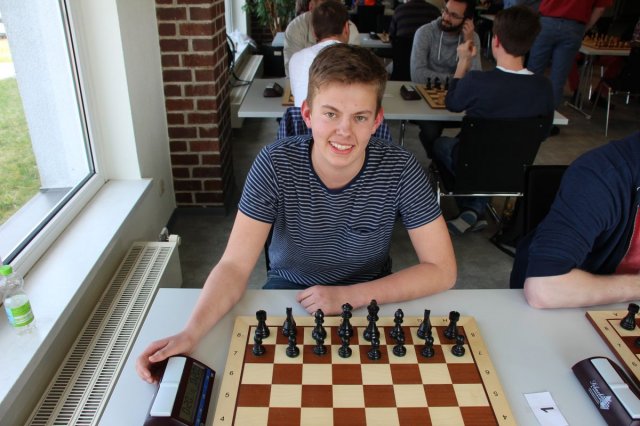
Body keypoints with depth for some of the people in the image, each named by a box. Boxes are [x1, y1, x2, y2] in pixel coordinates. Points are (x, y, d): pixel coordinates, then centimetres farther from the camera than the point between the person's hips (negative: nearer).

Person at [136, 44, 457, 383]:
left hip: (371, 297, 1)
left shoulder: (399, 168, -21)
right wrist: (190, 332, -40)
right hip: (287, 290, 0)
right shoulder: (275, 164, -22)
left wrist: (350, 296, -28)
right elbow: (235, 266, -21)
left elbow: (441, 270, -17)